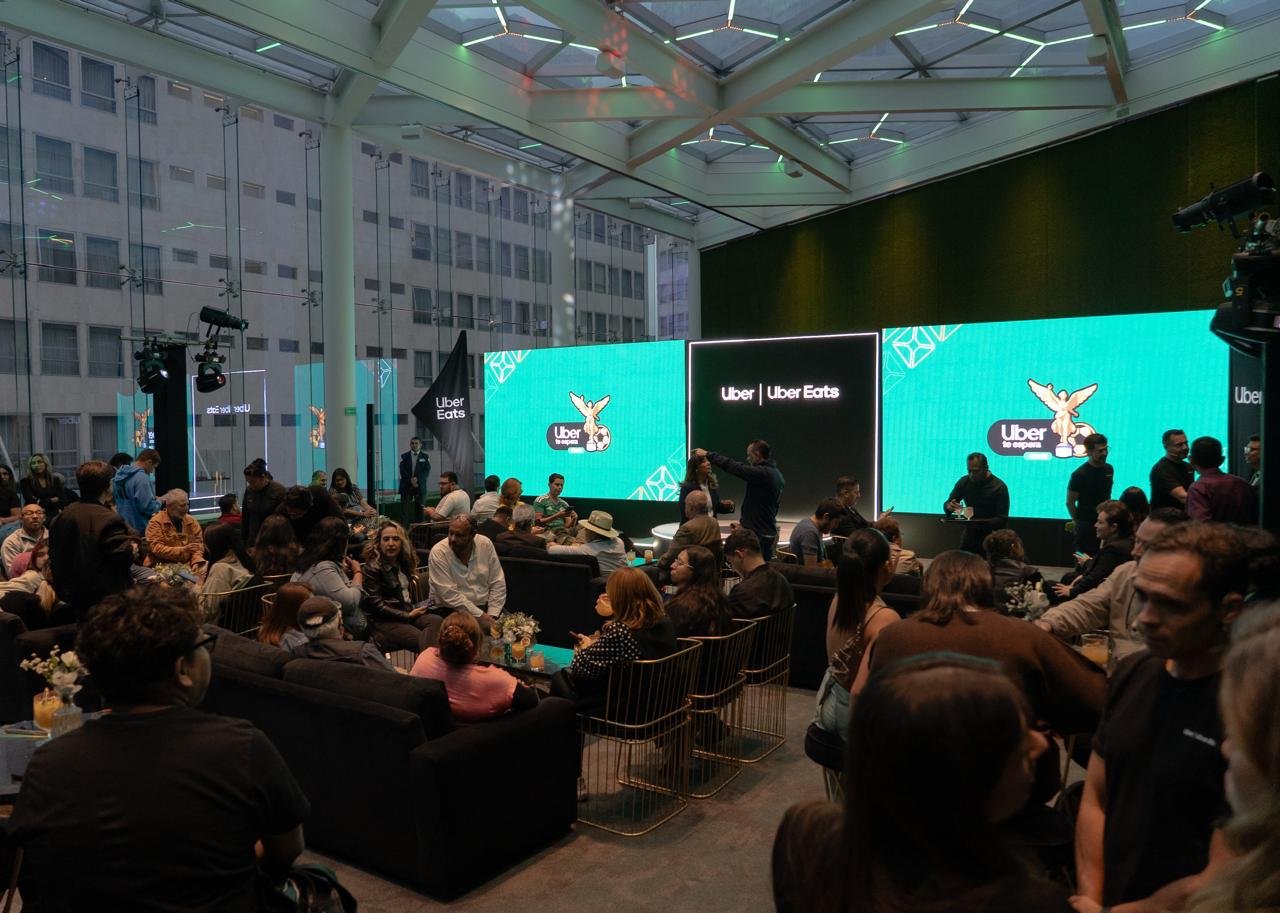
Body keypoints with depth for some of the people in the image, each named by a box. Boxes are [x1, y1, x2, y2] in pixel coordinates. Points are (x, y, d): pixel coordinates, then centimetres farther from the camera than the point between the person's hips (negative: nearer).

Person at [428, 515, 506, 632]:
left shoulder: (485, 544, 0)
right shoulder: (438, 552, -11)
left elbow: (497, 583, 3)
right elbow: (450, 595, -16)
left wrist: (491, 616, -9)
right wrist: (480, 616, -19)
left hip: (484, 606, 4)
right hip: (452, 611, -4)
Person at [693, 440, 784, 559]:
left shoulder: (762, 473, -18)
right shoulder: (776, 474, 12)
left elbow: (733, 467, -19)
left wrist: (708, 455, -10)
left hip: (758, 535, -10)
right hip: (768, 532, 10)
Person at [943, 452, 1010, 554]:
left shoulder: (999, 487, -9)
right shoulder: (964, 481, 3)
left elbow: (1002, 520, -12)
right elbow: (946, 506, 8)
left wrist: (981, 523, -30)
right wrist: (949, 507, -17)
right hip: (969, 535, 3)